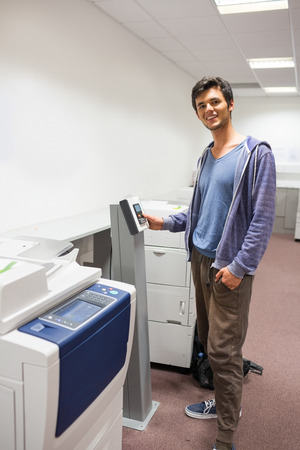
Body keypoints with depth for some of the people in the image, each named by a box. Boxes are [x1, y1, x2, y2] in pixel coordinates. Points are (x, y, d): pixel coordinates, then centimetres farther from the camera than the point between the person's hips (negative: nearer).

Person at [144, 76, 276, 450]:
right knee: (208, 340, 17)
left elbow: (262, 217, -15)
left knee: (223, 350, -3)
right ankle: (224, 403, 39)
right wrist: (166, 223, 9)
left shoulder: (255, 153, -10)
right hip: (200, 259, 7)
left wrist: (240, 266, -19)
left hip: (229, 267, -7)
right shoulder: (205, 157, 12)